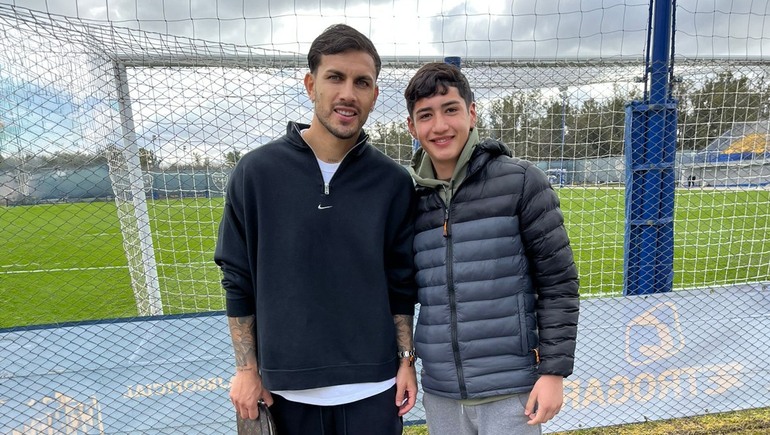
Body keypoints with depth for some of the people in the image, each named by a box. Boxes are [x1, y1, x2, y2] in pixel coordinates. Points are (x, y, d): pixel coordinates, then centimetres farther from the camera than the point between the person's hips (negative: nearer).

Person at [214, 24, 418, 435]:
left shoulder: (393, 182, -5)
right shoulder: (255, 172, -8)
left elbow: (400, 282, 2)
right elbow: (238, 280, -2)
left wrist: (406, 359, 1)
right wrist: (246, 369, 0)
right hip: (287, 388, 0)